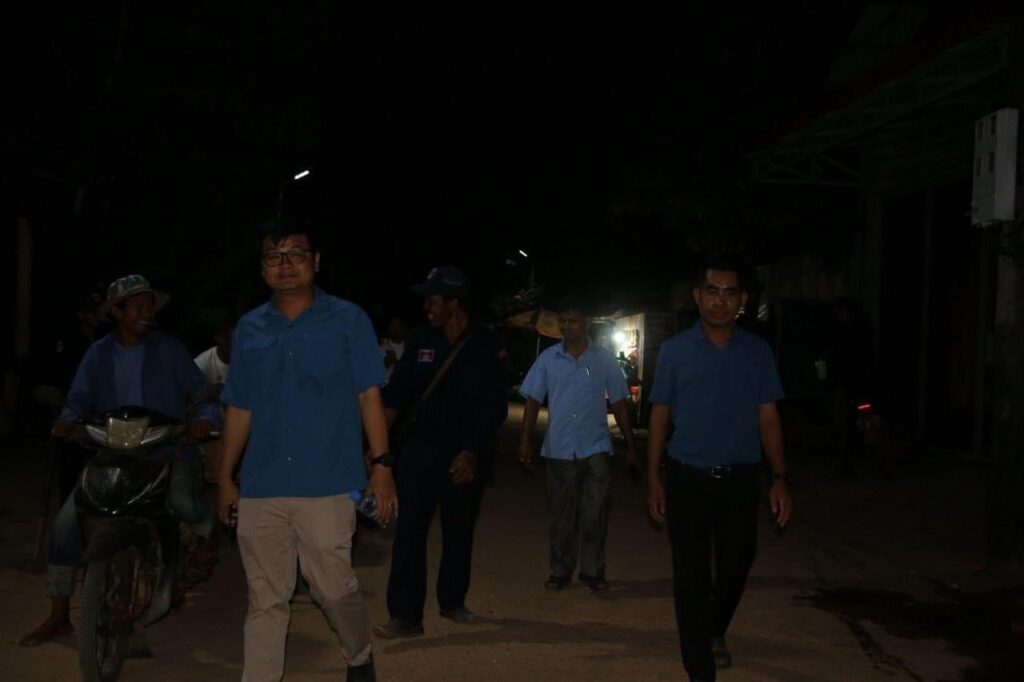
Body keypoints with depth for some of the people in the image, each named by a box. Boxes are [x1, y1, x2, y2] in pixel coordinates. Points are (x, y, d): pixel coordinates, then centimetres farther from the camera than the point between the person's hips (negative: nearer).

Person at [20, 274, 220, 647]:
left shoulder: (168, 349, 1)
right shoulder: (98, 353, 9)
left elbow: (201, 389, 0)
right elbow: (80, 396, 8)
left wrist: (205, 418, -20)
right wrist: (68, 419, -14)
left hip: (166, 448, -2)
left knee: (181, 500, -27)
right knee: (66, 522, -8)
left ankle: (206, 530, 14)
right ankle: (58, 616, 8)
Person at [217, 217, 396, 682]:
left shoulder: (348, 320, 1)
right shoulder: (249, 328, 11)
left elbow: (368, 396, -1)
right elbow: (239, 410, 14)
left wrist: (381, 466, -8)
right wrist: (225, 478, 13)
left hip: (326, 486, -3)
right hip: (261, 488, 3)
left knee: (334, 590, 3)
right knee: (265, 601, 8)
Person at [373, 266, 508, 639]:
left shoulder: (487, 346, -5)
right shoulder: (419, 343, 2)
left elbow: (496, 408, -4)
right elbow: (395, 396, 4)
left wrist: (473, 452, -10)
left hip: (464, 457, -1)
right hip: (419, 451, 1)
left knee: (459, 533, 12)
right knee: (409, 531, -4)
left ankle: (452, 601, 31)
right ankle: (406, 615, 2)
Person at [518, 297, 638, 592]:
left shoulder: (604, 359, 1)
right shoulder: (548, 358, 3)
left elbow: (618, 404, 5)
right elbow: (533, 400, 3)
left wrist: (630, 445, 5)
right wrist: (526, 439, -7)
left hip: (595, 448, -1)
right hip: (558, 449, 1)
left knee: (594, 514, 1)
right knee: (561, 515, 9)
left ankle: (593, 571, 14)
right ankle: (560, 571, 20)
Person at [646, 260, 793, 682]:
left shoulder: (757, 352, 2)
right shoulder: (674, 351, -1)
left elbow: (768, 417, 4)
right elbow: (659, 417, 3)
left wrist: (780, 479, -2)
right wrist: (653, 481, 0)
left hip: (740, 480, 2)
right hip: (687, 479, -2)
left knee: (736, 567, 15)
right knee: (691, 576, 2)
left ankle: (715, 632, 45)